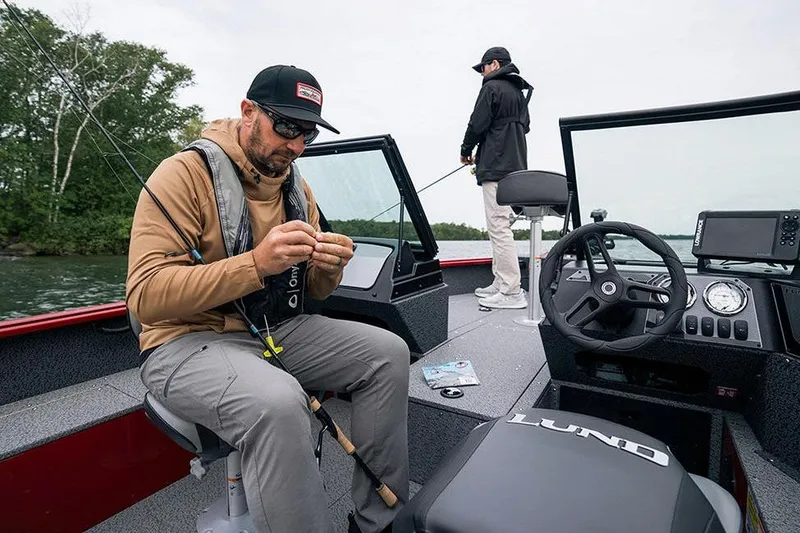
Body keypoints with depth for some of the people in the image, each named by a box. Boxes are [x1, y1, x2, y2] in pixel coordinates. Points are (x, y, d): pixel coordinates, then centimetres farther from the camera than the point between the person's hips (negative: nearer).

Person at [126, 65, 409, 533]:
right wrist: (255, 263, -32)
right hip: (190, 341, -6)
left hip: (278, 331, 7)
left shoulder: (297, 186, 8)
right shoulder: (185, 173, -11)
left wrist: (328, 268, -13)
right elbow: (146, 294, -20)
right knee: (277, 402, -37)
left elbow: (311, 293, 12)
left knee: (389, 353, -8)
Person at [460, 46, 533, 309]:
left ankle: (511, 292, -11)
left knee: (498, 227, -11)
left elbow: (477, 124, -11)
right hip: (515, 165, 10)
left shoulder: (492, 88, -4)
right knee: (501, 225, 12)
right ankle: (500, 284, 17)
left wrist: (466, 152, 6)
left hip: (495, 168, -9)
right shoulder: (519, 92, 22)